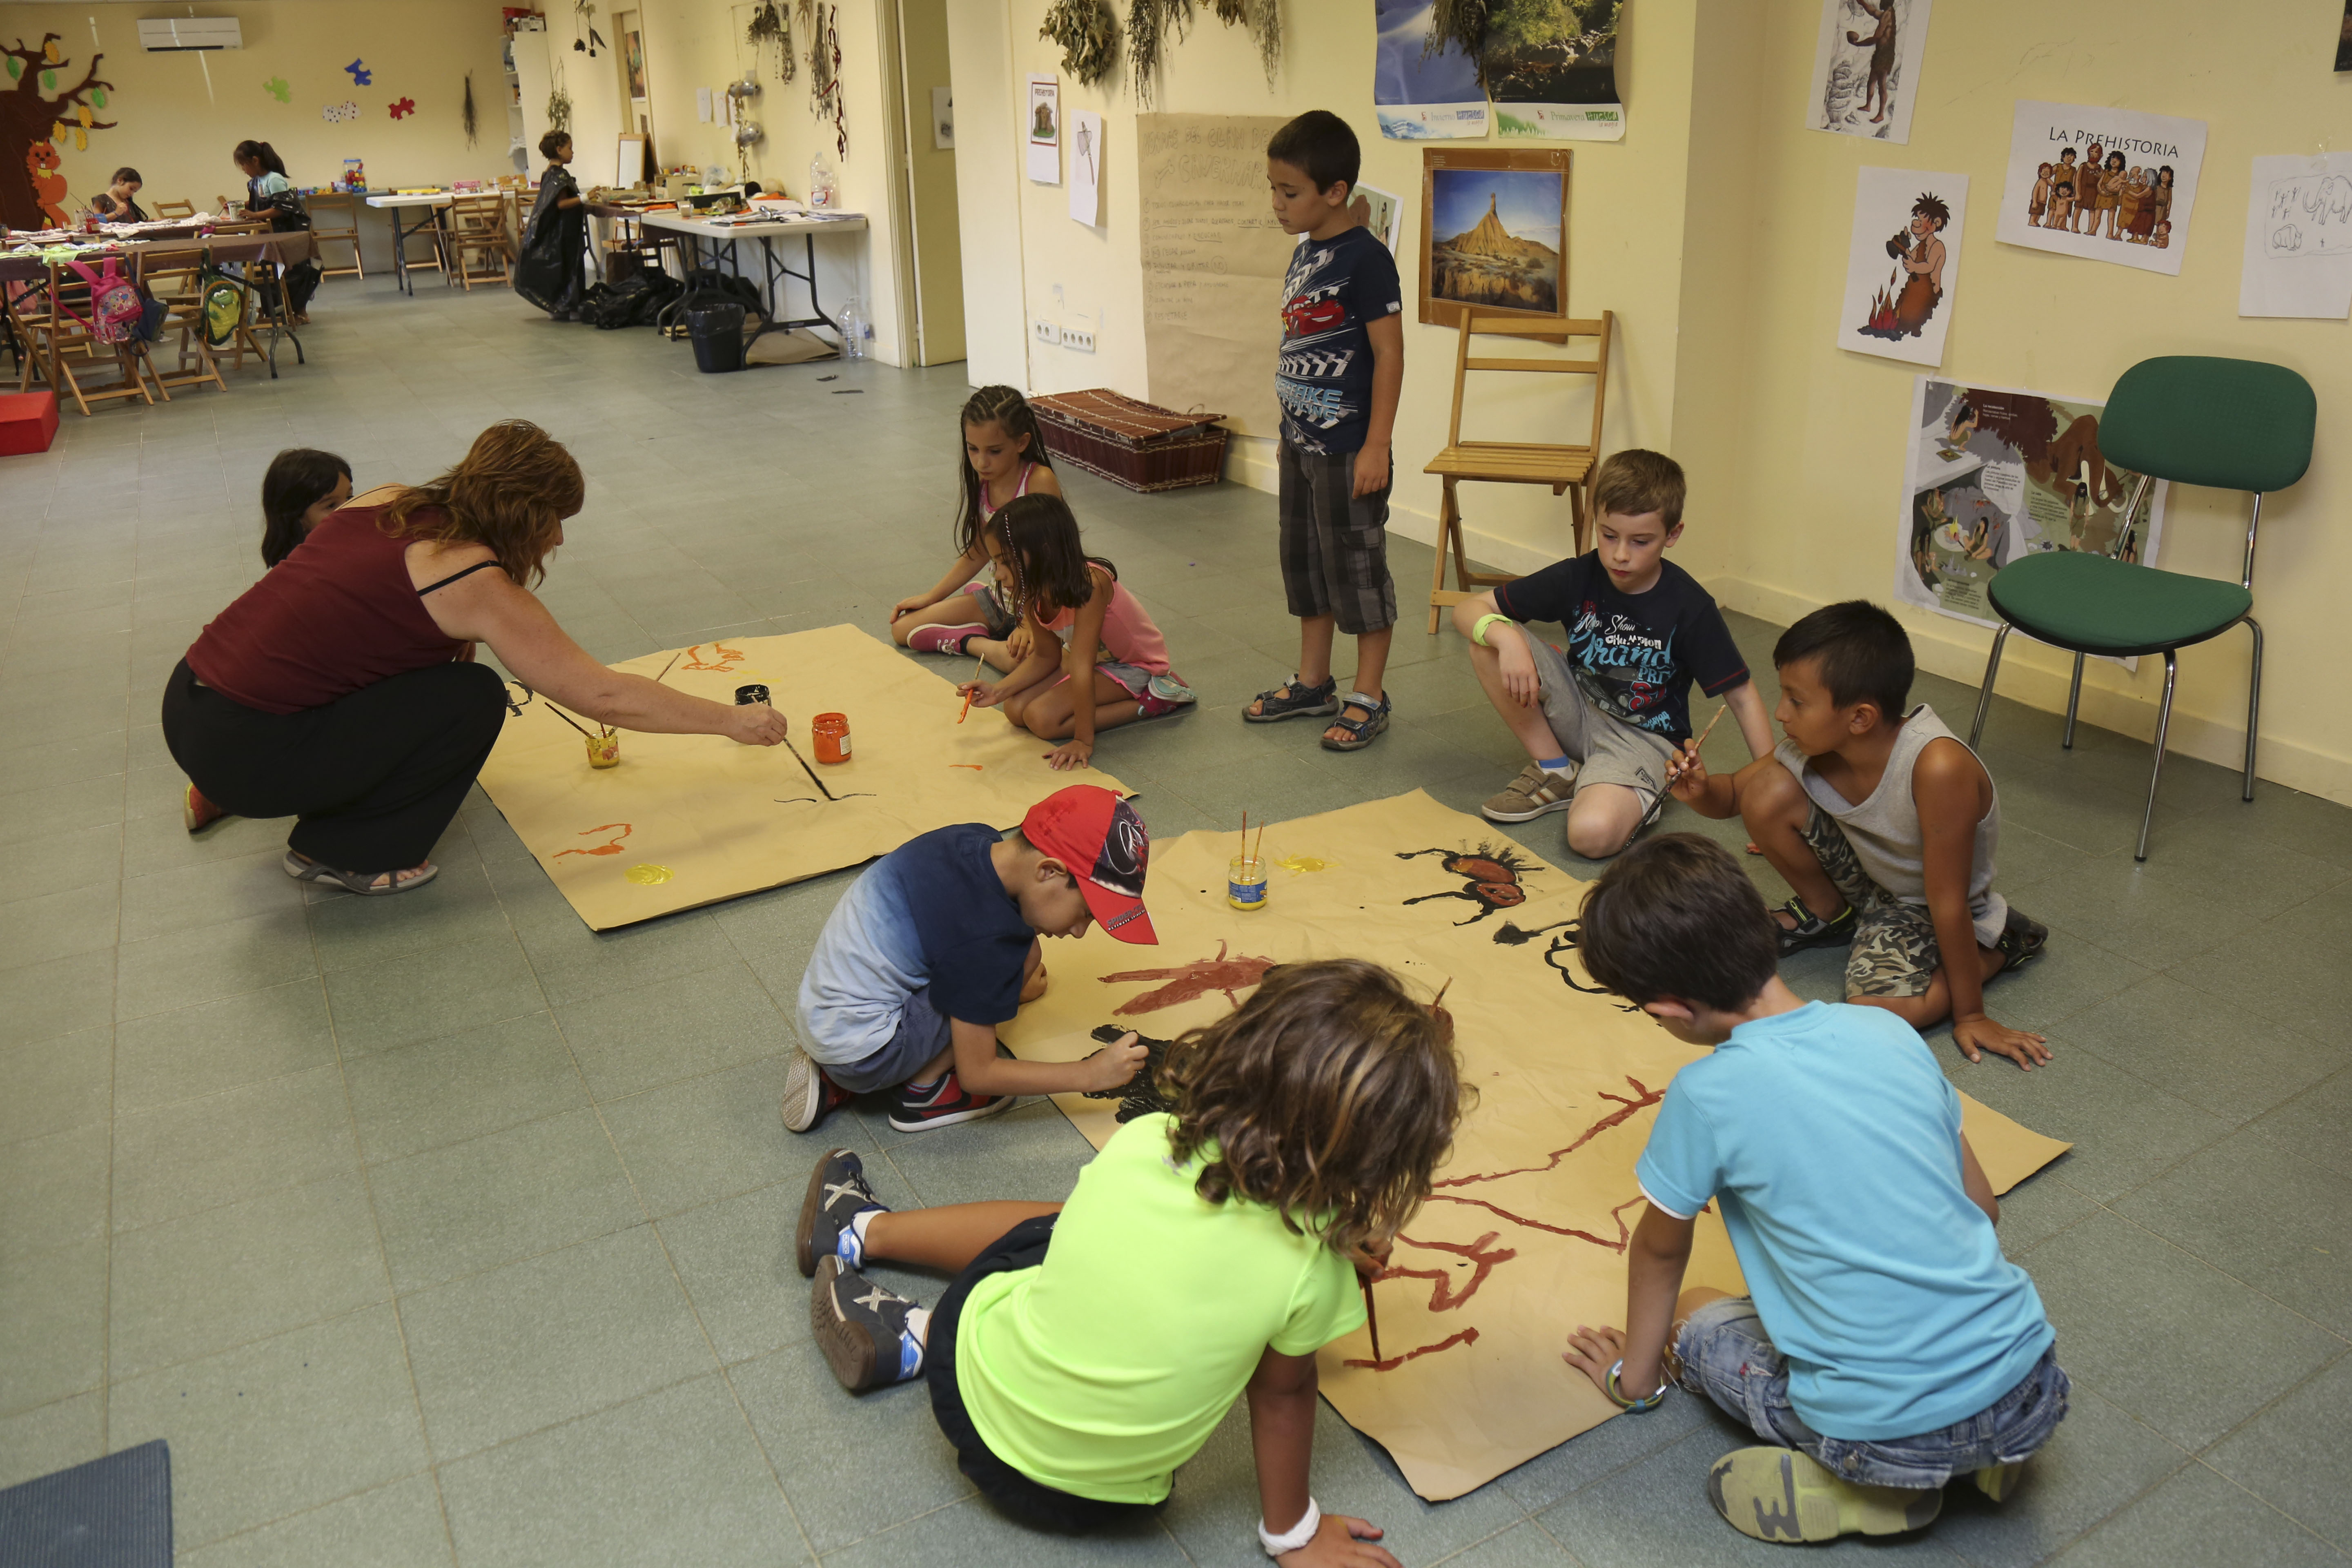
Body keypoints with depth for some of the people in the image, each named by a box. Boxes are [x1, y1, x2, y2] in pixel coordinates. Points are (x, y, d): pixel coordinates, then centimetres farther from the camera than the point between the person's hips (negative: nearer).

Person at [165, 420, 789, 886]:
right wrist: (734, 721, -2)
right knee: (474, 698, -6)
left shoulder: (385, 502, 7)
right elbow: (603, 697, -10)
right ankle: (341, 853, 3)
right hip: (243, 751, -8)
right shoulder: (476, 581, -13)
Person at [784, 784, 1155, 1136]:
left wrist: (1010, 987, 27)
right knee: (1024, 954, -16)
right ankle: (923, 1092, -1)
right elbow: (976, 1074, -15)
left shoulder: (976, 839, -3)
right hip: (860, 1054, -9)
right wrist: (1090, 1074, -12)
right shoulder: (986, 938, -26)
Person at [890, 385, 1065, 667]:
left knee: (1016, 658, -39)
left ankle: (976, 643, -8)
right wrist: (929, 598, 14)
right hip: (1000, 597, 7)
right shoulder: (983, 484, 0)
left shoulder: (1040, 481, -21)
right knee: (902, 627, 1)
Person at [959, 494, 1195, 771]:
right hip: (1094, 658, 8)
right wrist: (998, 691, -13)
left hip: (1135, 666, -8)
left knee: (1042, 719, -23)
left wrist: (1084, 740, -34)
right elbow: (1046, 656, 1)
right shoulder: (1032, 591, -12)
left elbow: (1082, 669, -36)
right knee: (1015, 709, -7)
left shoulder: (1088, 585, -36)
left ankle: (1149, 702, -12)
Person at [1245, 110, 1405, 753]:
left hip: (1348, 450, -9)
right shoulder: (1304, 253, 9)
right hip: (1302, 444, 9)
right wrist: (1290, 433, 19)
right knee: (1304, 563, 17)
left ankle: (1369, 698, 14)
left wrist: (1376, 446, -20)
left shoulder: (1365, 258, -16)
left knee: (1357, 569, 2)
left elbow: (1388, 352, -18)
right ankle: (1312, 683, 31)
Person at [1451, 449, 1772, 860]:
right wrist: (1506, 637, -33)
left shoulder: (1690, 607, -18)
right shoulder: (1576, 577, -11)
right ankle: (1555, 771, -3)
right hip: (1579, 713, 5)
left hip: (1643, 738, -5)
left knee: (1593, 834, -35)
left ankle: (1637, 794, 2)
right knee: (1488, 641, -18)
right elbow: (1469, 609, -10)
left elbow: (1741, 695, -10)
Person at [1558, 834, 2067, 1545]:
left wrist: (1635, 1374, 24)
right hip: (2036, 1393, 6)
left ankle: (1875, 1490, 3)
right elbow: (1982, 1206, 14)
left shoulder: (1708, 1095, -13)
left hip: (1890, 1434, -5)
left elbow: (1659, 1251, 6)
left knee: (1695, 1318, 20)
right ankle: (1981, 1448, 15)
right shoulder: (1889, 1028, 1)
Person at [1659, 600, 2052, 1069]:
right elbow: (1732, 795, -1)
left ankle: (2000, 945, 2)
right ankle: (1827, 913, 10)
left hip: (1924, 907, -5)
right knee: (1767, 793, -19)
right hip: (1864, 877, 5)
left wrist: (1969, 1014, -19)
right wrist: (1700, 791, -25)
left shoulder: (1937, 767, -37)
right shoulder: (1812, 746, -19)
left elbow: (1948, 904, -29)